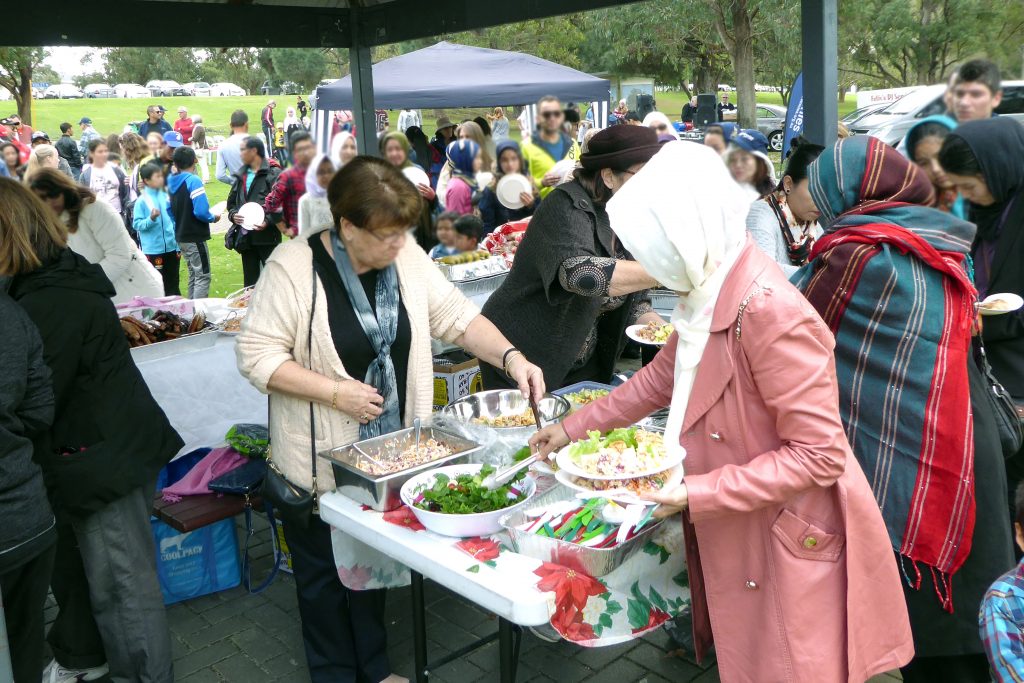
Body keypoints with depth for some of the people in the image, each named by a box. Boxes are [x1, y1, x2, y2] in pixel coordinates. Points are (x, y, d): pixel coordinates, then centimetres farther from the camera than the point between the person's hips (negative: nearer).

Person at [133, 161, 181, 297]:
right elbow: (137, 224, -10)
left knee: (173, 285, 14)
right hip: (153, 250, -5)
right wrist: (151, 219, -26)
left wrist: (178, 244, 11)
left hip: (171, 248, 5)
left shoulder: (166, 196, 5)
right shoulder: (142, 201, -9)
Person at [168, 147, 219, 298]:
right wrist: (213, 218, -6)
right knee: (203, 276, -3)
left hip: (180, 237, 8)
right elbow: (201, 211, -24)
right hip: (195, 238, -8)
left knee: (193, 275, 18)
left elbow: (170, 210, 12)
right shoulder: (194, 180, -16)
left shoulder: (171, 182, 7)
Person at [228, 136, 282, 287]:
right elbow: (231, 202, 21)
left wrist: (268, 221, -22)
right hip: (246, 237, 7)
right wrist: (233, 215, 1)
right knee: (250, 281, 11)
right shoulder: (241, 176, 18)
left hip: (268, 236, -7)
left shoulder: (273, 174, -5)